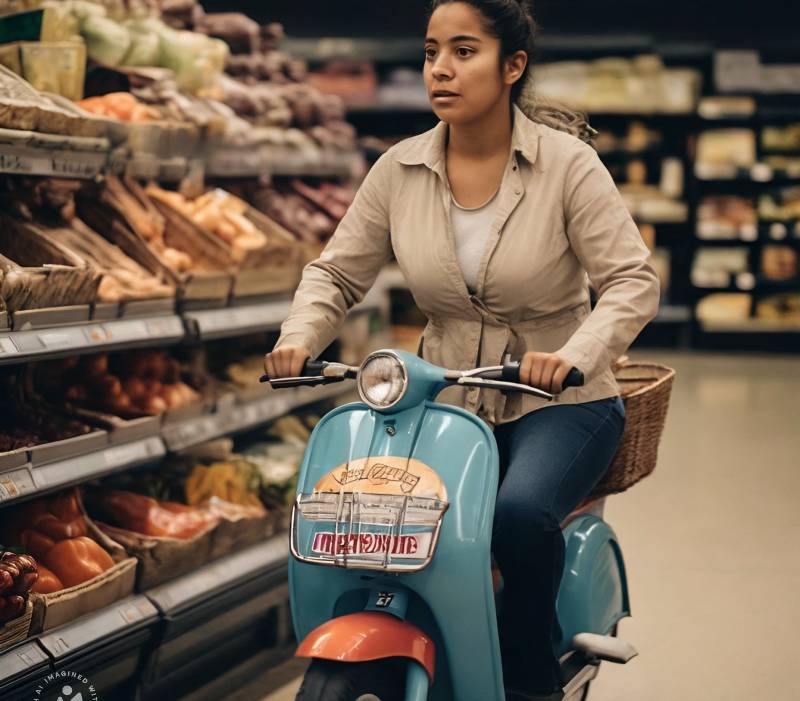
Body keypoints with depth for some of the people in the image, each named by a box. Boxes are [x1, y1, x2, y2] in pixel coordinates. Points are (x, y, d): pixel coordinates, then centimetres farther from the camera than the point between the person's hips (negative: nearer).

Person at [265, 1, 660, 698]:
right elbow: (337, 272, 6)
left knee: (519, 513, -34)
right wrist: (298, 340, -15)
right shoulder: (401, 169, 0)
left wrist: (574, 357, -33)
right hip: (446, 403, 4)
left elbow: (634, 280, -15)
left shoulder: (567, 162, -10)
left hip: (558, 404, -3)